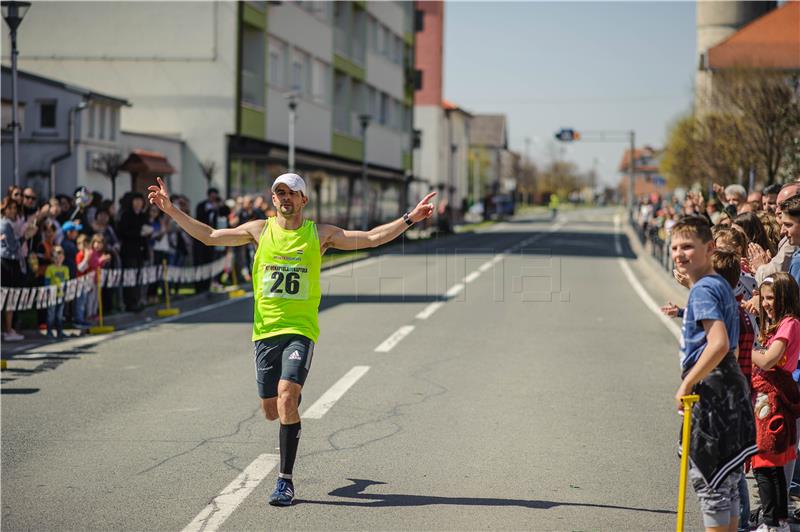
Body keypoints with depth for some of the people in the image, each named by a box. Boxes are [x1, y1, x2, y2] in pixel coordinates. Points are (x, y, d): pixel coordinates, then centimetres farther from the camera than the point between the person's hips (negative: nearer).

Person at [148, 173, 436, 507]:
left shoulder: (320, 234, 3)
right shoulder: (259, 230, 7)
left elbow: (372, 238, 0)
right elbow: (209, 236, 9)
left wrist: (410, 218, -9)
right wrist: (170, 209, 3)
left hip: (301, 330, -3)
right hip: (265, 330, 3)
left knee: (287, 399, -20)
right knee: (271, 411, 7)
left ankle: (285, 480, -11)